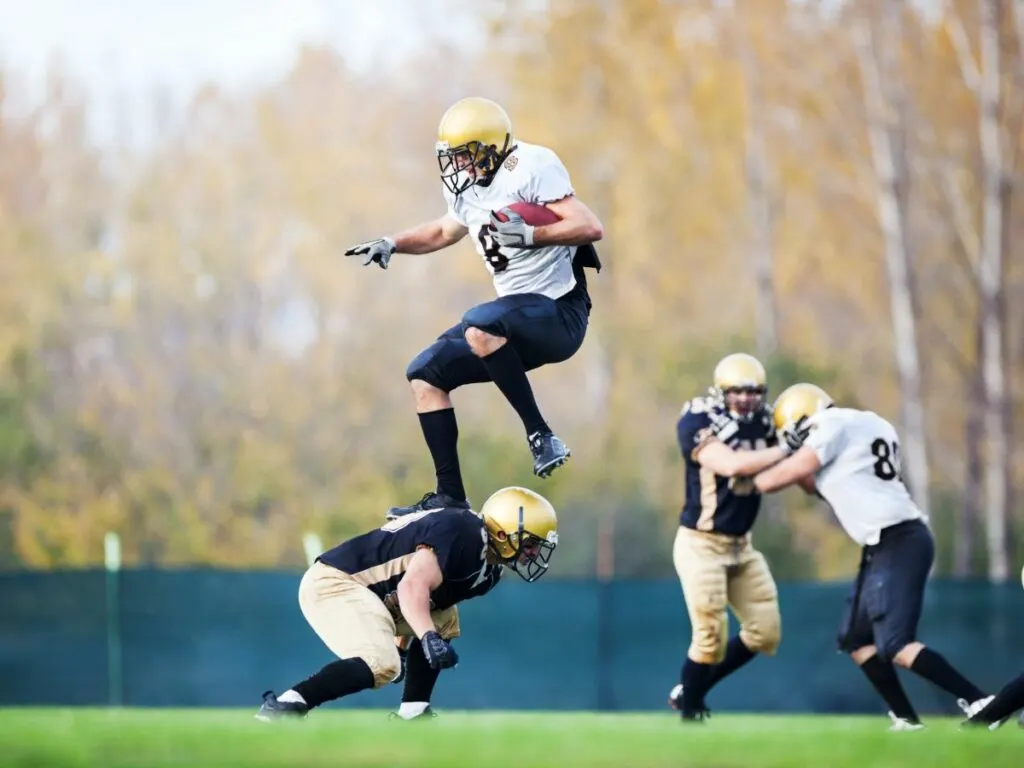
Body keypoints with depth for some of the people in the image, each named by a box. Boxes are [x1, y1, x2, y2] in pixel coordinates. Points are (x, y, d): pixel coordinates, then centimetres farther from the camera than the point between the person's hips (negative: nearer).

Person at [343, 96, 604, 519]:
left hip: (559, 313, -9)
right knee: (425, 374, 6)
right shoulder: (469, 189, 11)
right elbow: (445, 230, 32)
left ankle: (541, 436, -25)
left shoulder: (532, 168, -15)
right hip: (522, 318, 9)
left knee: (479, 327, -36)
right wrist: (391, 244, 17)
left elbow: (591, 228, -21)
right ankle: (450, 497, 7)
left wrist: (529, 235, -31)